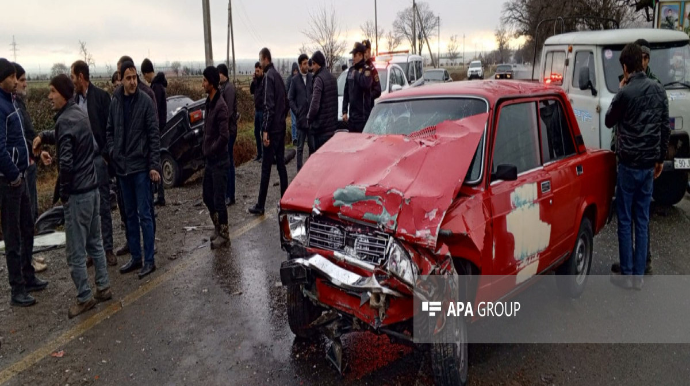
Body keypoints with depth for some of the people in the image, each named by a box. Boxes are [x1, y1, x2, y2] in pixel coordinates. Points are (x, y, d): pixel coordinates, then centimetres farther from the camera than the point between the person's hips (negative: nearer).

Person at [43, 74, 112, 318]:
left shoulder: (65, 120, -18)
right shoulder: (81, 113, 9)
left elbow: (66, 162, -23)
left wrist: (63, 192, -11)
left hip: (77, 193, -9)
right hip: (92, 187, 9)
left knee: (76, 251, 2)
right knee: (95, 243, 18)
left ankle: (84, 298, 12)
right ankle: (103, 287, 26)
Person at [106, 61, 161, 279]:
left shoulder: (145, 101, -8)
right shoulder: (115, 102, 6)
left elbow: (154, 135, -9)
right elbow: (110, 130, 15)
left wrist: (154, 165, -13)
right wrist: (113, 152, 1)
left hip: (141, 167, -5)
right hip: (122, 167, 5)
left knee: (144, 214, -1)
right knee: (130, 214, 12)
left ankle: (149, 260, 8)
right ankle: (136, 257, 23)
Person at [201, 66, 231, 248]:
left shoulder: (220, 106, -19)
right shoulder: (209, 102, 9)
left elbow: (224, 136, -23)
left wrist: (211, 150, -14)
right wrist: (205, 148, 10)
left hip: (219, 160, -9)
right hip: (210, 159, 9)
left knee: (218, 199, 0)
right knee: (207, 196, 16)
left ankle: (224, 235, 14)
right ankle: (218, 228, 32)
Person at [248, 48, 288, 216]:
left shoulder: (268, 76, -13)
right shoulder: (278, 75, 14)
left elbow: (269, 105, -20)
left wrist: (265, 130, -19)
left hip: (272, 129, -9)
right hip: (281, 127, 9)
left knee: (266, 167, -5)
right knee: (281, 164, 13)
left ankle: (260, 206, 0)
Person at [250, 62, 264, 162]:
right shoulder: (257, 80, 10)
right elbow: (251, 91, 12)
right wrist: (253, 80, -1)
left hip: (263, 110, -8)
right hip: (257, 109, 8)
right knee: (256, 132, 13)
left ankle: (264, 154, 5)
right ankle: (259, 154, 22)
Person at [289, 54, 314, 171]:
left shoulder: (312, 78, 4)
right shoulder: (295, 80, 0)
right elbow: (290, 99, 3)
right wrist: (297, 112, -5)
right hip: (300, 119, -2)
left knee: (312, 145, 8)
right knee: (300, 147, 4)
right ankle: (299, 170, 9)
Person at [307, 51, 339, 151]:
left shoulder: (319, 79, -15)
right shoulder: (332, 78, 12)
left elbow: (315, 105, -22)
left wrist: (309, 118, -7)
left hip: (321, 128, -8)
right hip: (332, 125, 8)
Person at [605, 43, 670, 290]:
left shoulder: (626, 92, -13)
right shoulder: (659, 90, 5)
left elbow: (609, 122, 2)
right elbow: (666, 127, 10)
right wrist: (661, 158, 19)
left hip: (629, 163, -5)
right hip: (649, 163, 6)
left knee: (625, 220, 3)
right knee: (642, 220, 10)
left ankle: (627, 275, 7)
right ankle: (638, 276, 15)